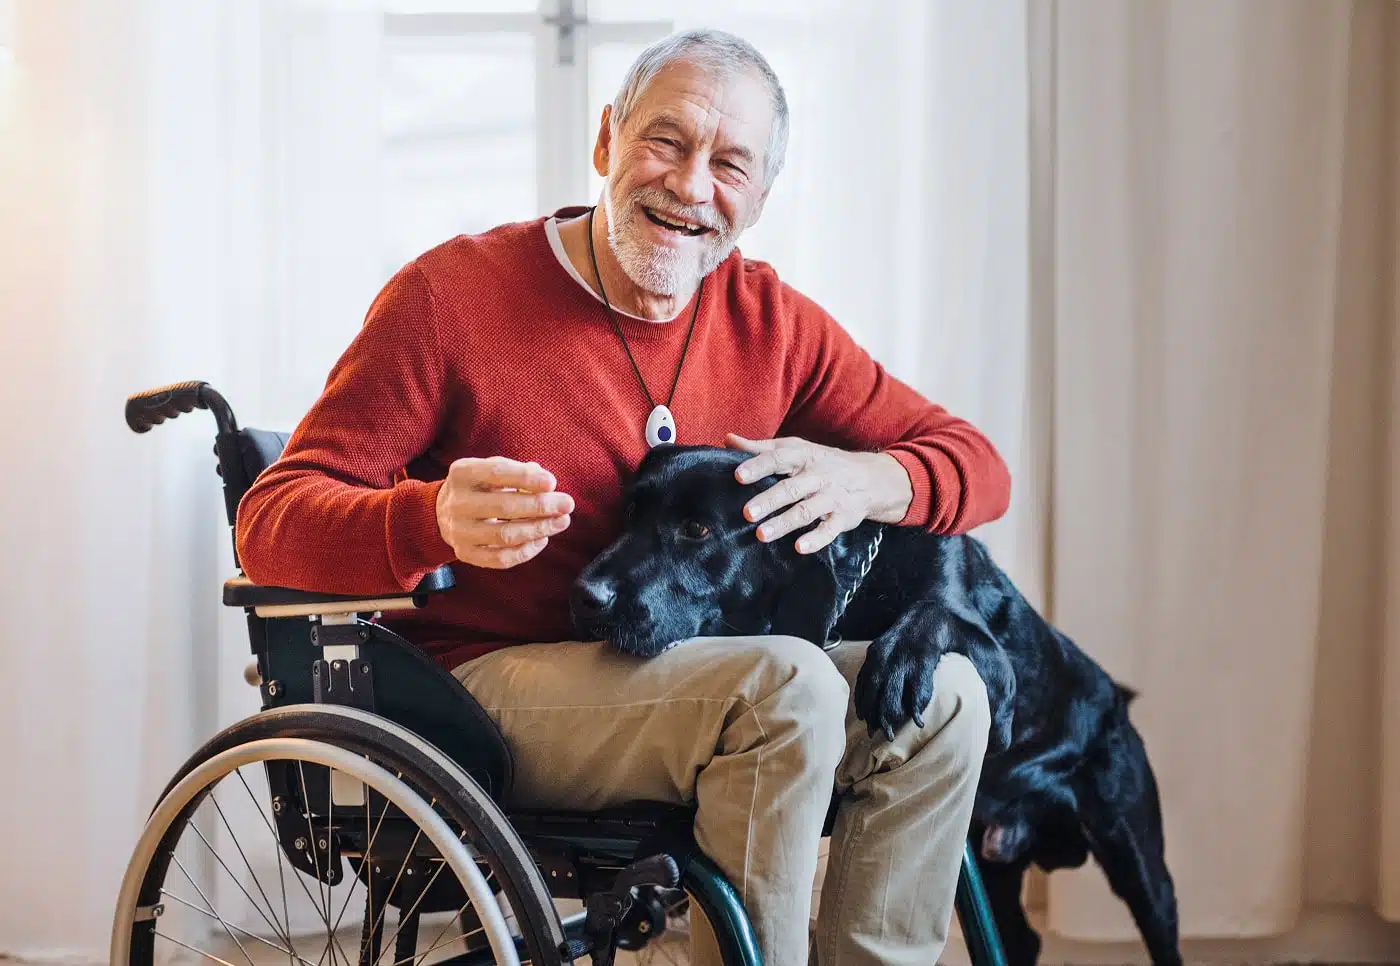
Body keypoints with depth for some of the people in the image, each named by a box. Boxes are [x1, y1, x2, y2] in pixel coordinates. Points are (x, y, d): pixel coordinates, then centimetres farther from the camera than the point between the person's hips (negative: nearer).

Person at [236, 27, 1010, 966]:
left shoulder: (769, 318, 5)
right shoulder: (451, 294, -9)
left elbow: (976, 465, 7)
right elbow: (272, 521, -12)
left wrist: (865, 481, -18)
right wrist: (436, 521, -35)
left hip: (688, 678, 6)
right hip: (486, 680, -6)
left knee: (942, 695, -14)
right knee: (784, 685, -29)